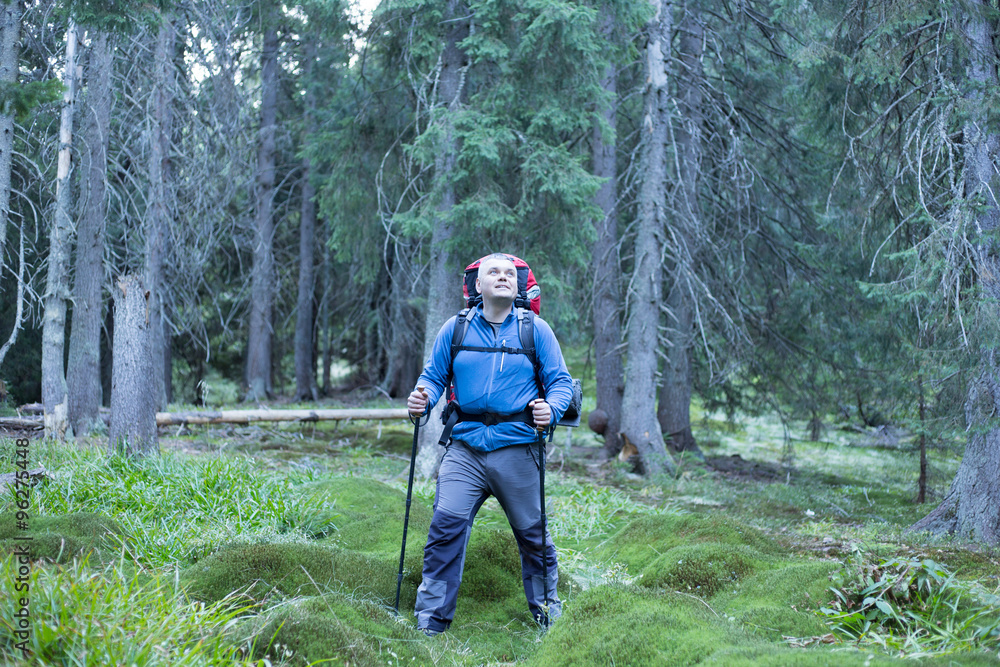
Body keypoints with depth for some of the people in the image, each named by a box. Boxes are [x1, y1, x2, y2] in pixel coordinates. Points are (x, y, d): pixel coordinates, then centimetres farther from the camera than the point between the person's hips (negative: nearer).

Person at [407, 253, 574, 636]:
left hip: (517, 447, 0)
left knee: (532, 532, 8)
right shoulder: (455, 329, 9)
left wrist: (550, 408, -16)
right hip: (465, 446, 1)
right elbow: (434, 376, 14)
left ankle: (548, 612, 28)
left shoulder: (536, 330, 6)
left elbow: (560, 381, 5)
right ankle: (430, 620, -5)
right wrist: (422, 397, -8)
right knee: (446, 523, -13)